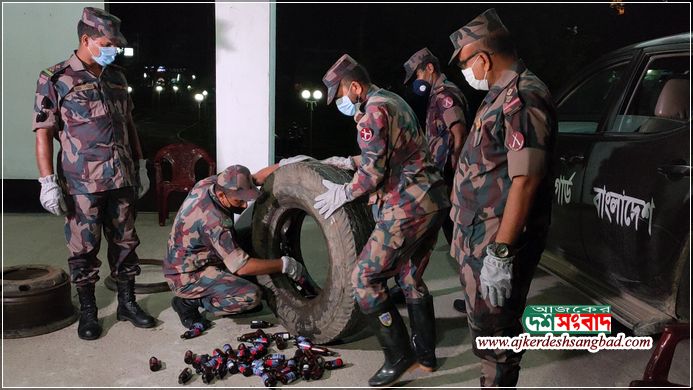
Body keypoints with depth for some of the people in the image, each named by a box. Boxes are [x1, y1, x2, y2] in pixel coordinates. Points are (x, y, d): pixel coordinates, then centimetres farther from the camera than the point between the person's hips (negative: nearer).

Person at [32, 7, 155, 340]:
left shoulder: (116, 78, 12)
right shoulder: (55, 80, -4)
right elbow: (43, 133, -6)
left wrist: (141, 166, 16)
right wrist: (48, 182, -11)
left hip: (122, 178, 5)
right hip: (82, 182, -5)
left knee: (125, 242, 11)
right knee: (84, 248, 5)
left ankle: (127, 303, 24)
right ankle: (87, 311, 20)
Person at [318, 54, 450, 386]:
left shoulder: (373, 112, -11)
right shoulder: (394, 102, 19)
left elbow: (373, 172, -17)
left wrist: (344, 192, -2)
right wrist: (351, 161, 24)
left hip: (407, 208, -10)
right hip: (433, 201, 10)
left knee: (365, 279, -2)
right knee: (411, 276, 19)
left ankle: (399, 357, 5)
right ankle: (425, 354, 27)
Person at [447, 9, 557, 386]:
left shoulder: (524, 97, -17)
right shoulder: (502, 94, 15)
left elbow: (525, 181, -25)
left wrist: (501, 252, -26)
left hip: (498, 242, -10)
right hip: (480, 235, 10)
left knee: (493, 335, 1)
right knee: (484, 326, 21)